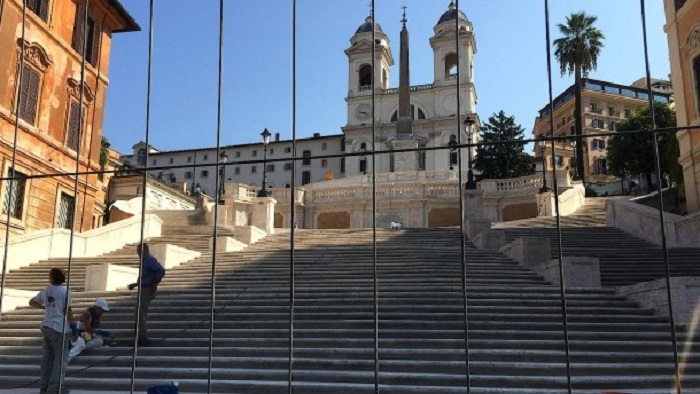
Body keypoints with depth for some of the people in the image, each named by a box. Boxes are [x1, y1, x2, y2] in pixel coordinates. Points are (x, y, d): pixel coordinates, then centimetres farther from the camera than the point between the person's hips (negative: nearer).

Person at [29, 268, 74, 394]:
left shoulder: (46, 290, 6)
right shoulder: (64, 291, -12)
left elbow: (32, 302, 20)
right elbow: (68, 311, -12)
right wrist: (71, 325, 1)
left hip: (46, 327, 7)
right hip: (60, 328, -6)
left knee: (47, 358, 12)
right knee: (60, 358, 0)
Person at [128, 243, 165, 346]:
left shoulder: (150, 260, -14)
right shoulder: (145, 260, 17)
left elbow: (161, 271, -28)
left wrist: (154, 285, -24)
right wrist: (135, 284, 21)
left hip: (147, 290, -11)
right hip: (144, 290, 11)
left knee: (140, 315, -9)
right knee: (140, 315, 14)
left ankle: (143, 340, -5)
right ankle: (142, 339, 21)